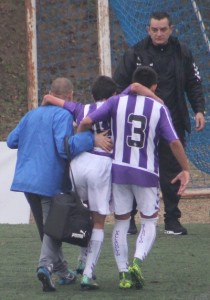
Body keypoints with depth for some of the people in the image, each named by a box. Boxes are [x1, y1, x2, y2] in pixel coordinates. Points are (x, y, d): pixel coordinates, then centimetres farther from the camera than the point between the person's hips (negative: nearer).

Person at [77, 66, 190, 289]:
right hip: (147, 173, -1)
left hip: (119, 170, 1)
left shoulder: (117, 102, 1)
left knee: (121, 222, 13)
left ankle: (123, 273, 6)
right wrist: (185, 170, 3)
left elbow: (86, 122, -6)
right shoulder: (159, 109, -2)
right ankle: (137, 261, -11)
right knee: (149, 221, 13)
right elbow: (174, 142, -8)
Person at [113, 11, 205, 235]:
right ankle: (128, 218, 10)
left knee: (172, 172, 4)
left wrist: (199, 110, 0)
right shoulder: (135, 54, -2)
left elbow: (193, 83, 12)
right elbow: (118, 84, 1)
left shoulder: (182, 53, 5)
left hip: (173, 123, 2)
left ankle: (172, 219, 12)